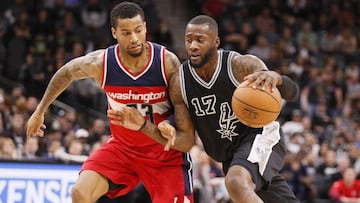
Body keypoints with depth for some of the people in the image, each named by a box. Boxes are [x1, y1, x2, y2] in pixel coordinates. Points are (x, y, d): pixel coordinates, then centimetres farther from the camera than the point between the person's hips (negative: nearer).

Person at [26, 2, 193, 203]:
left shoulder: (167, 61, -20)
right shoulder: (100, 63, -16)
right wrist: (40, 112, 15)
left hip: (165, 151, -2)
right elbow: (66, 74, 6)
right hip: (122, 146, 2)